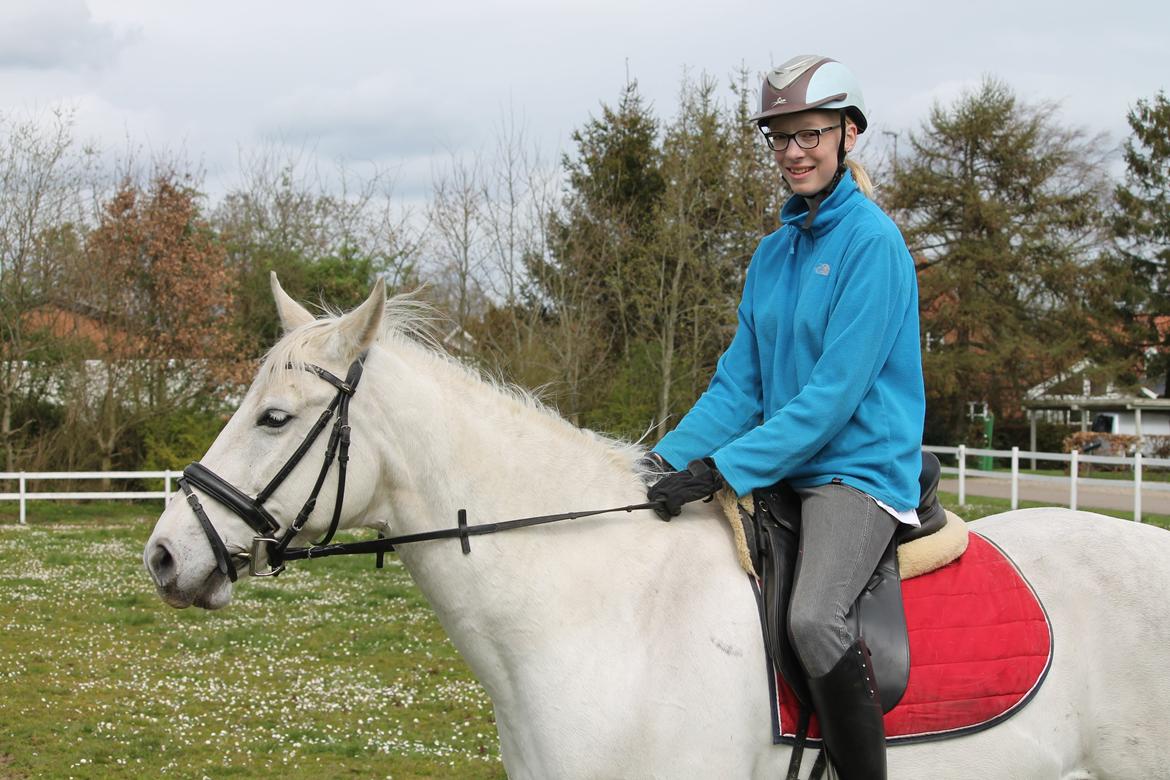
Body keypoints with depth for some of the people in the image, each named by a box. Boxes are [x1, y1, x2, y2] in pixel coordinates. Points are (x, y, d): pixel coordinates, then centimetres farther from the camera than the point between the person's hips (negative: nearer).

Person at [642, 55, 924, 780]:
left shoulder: (873, 242, -12)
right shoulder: (774, 251, 12)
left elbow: (835, 391, -19)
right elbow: (740, 384, 11)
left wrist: (723, 468, -22)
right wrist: (670, 458, -4)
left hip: (860, 469, -9)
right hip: (779, 470, 9)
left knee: (813, 619, -33)